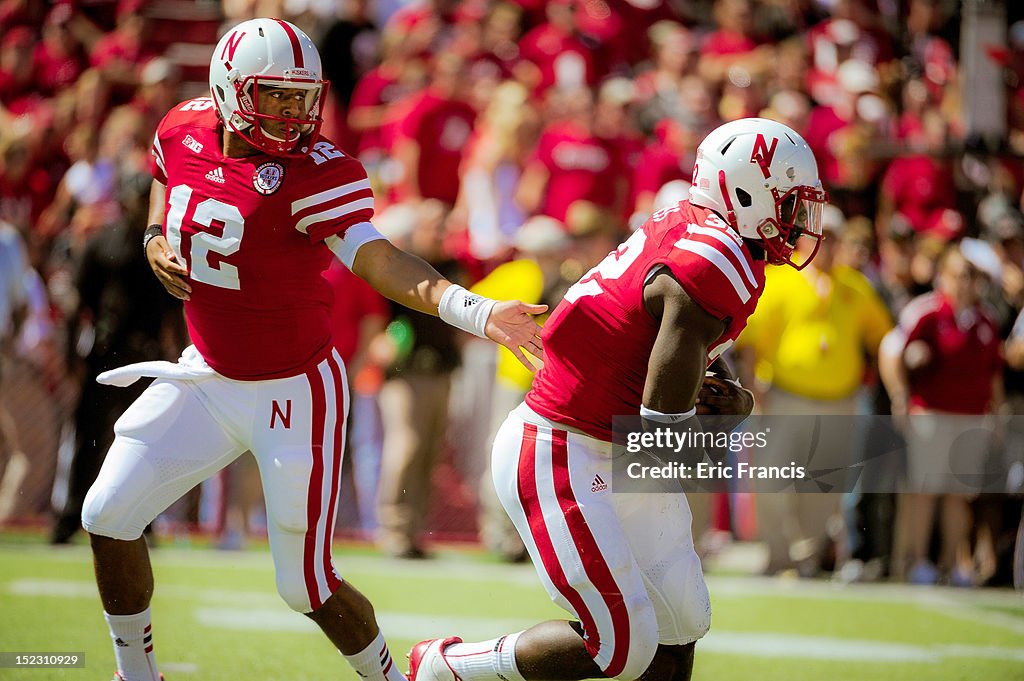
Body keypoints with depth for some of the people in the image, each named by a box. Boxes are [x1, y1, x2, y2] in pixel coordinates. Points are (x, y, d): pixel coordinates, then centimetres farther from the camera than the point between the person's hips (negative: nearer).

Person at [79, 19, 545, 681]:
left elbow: (378, 261, -36)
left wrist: (475, 310, -52)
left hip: (293, 392, -6)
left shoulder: (316, 172, -22)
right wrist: (154, 241, 1)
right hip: (207, 378, 6)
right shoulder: (185, 129, -4)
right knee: (109, 515, 5)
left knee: (308, 587, -3)